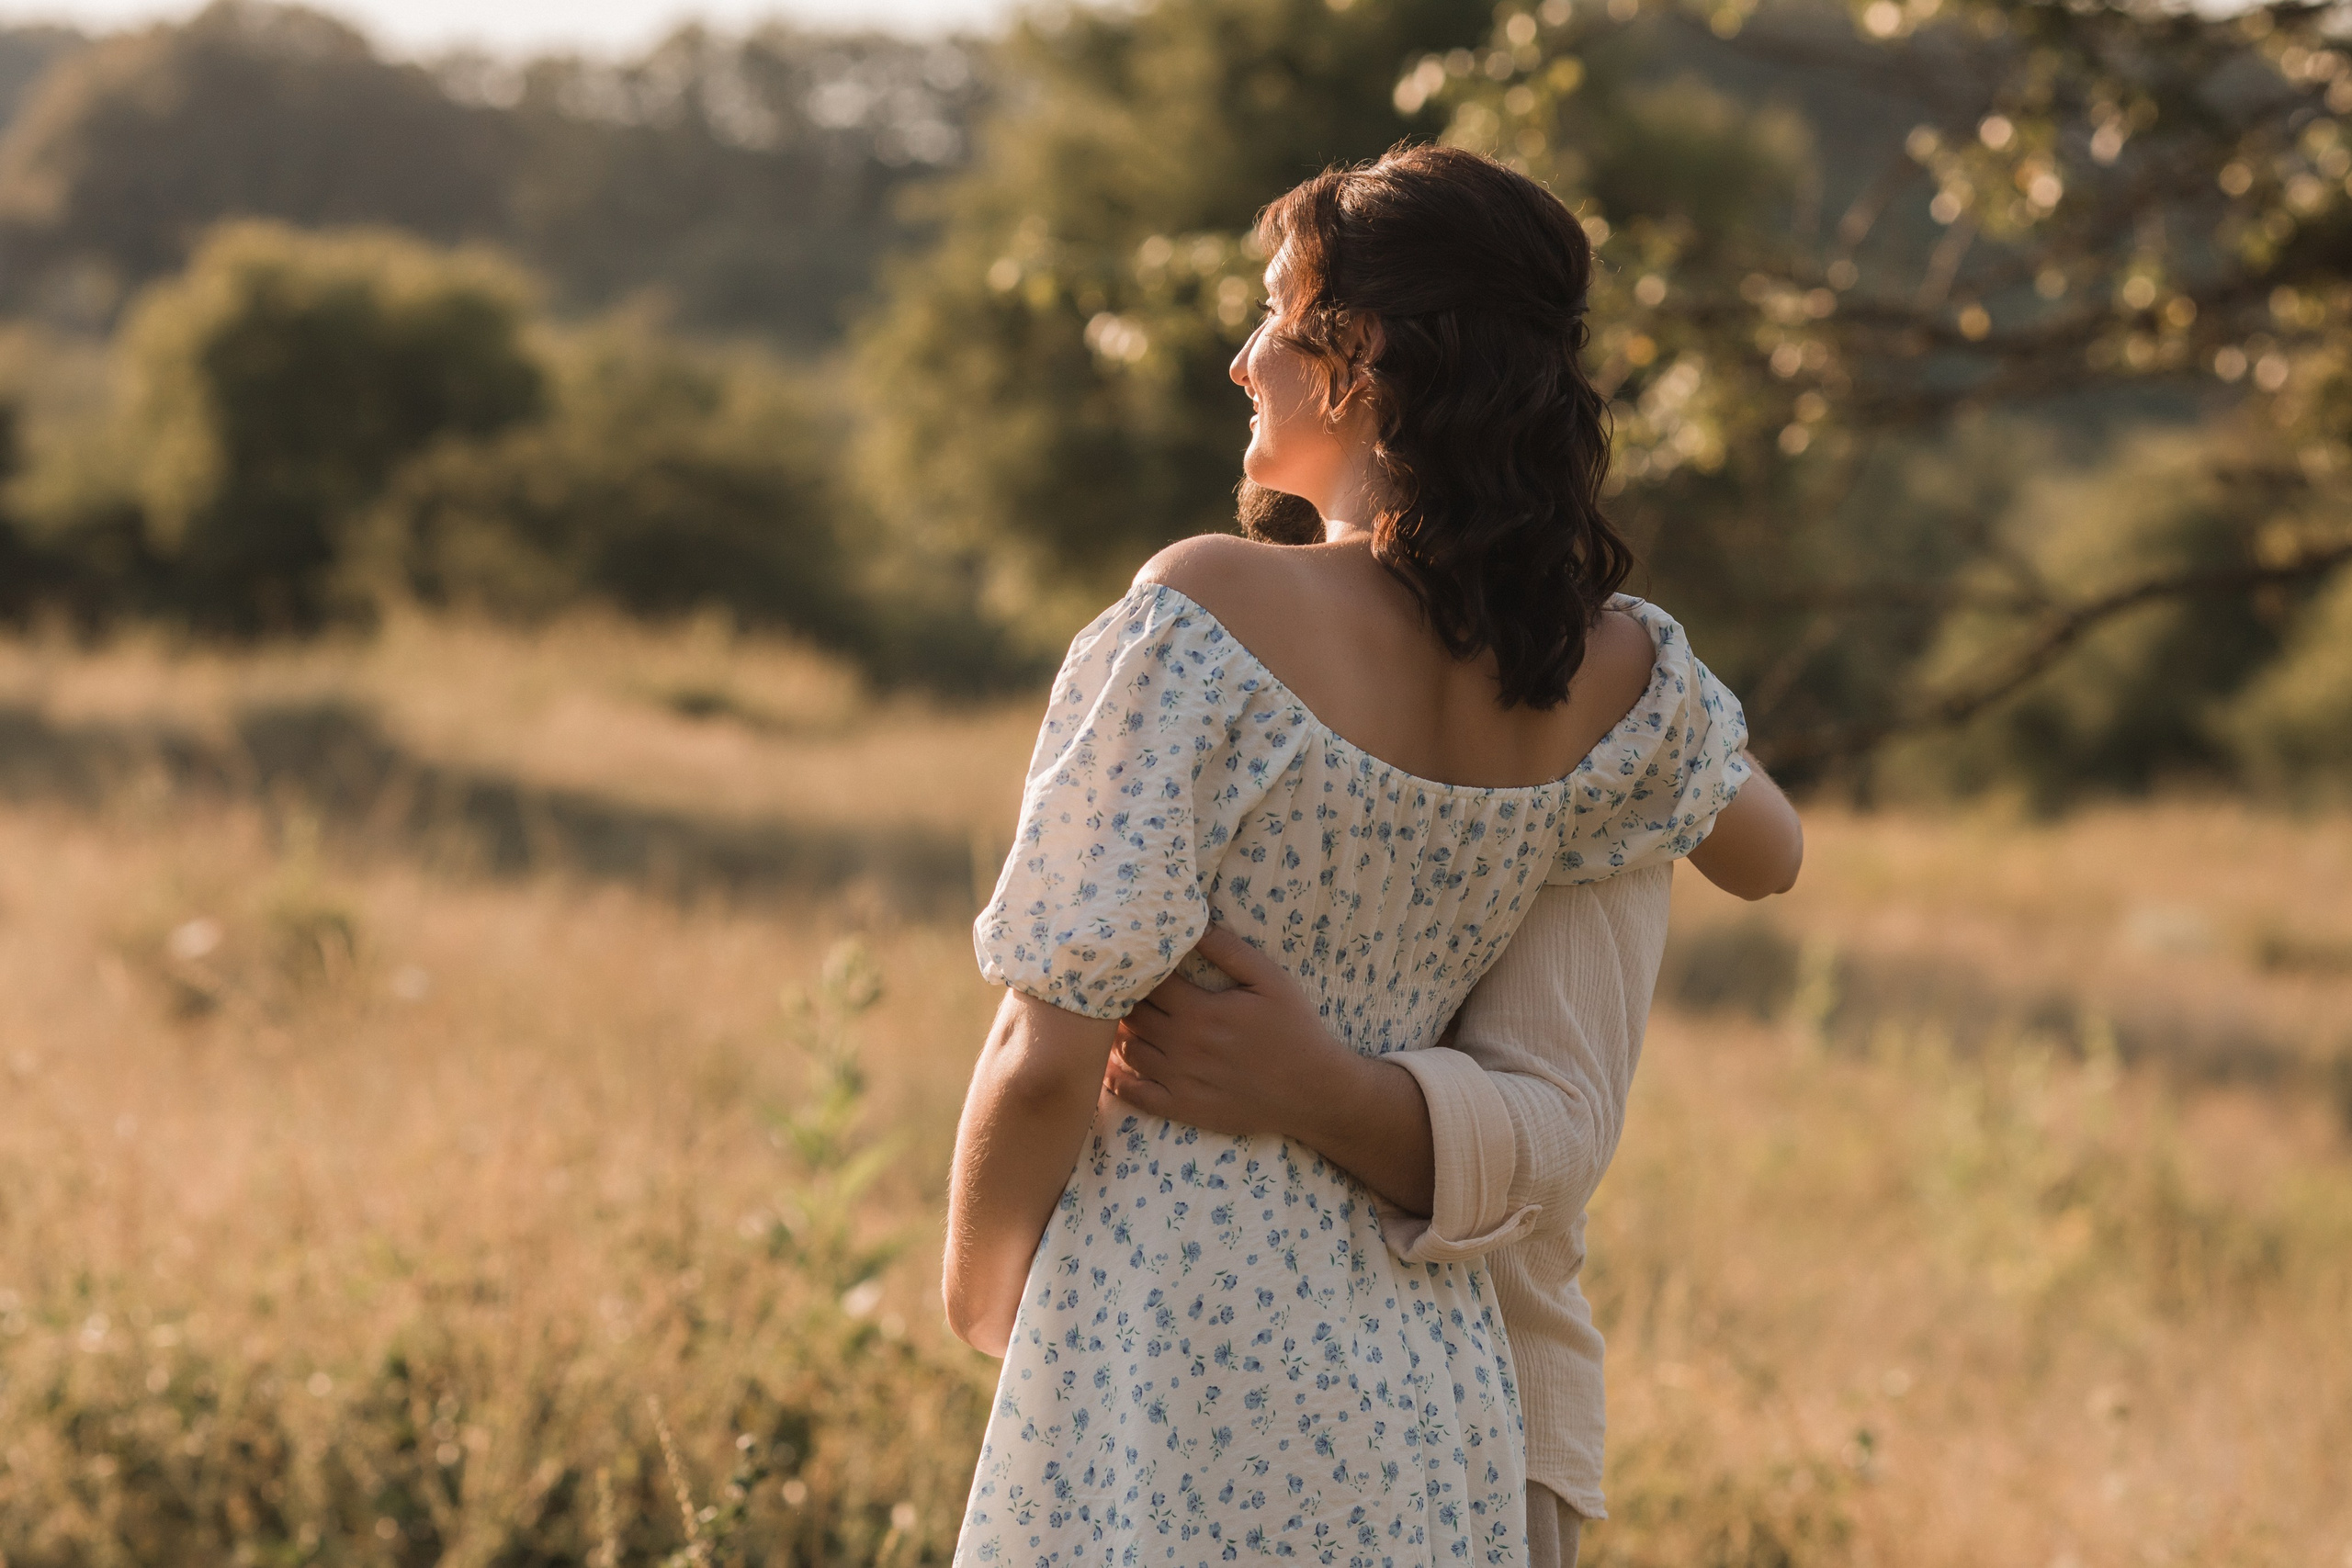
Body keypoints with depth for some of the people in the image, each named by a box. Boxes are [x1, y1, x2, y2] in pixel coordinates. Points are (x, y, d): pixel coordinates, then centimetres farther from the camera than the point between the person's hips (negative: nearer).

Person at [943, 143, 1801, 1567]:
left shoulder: (1210, 615, -14)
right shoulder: (1622, 677, 2)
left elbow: (1053, 1050, -14)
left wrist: (981, 1279, 5)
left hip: (1173, 1314, -6)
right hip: (1422, 1364, 6)